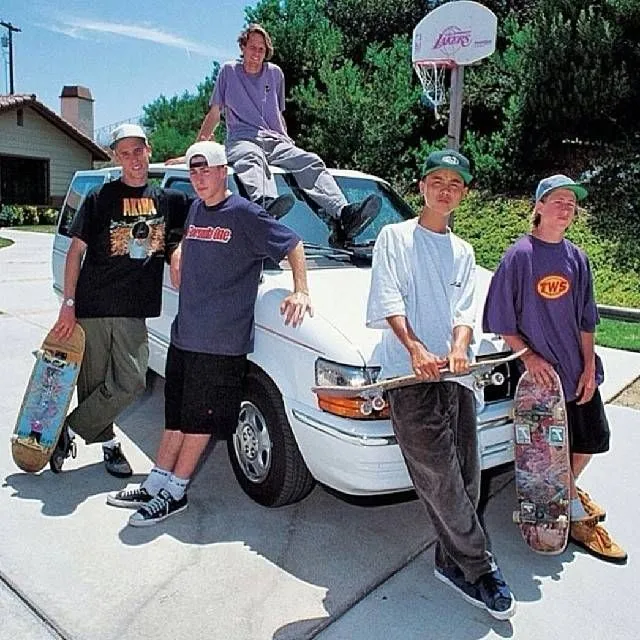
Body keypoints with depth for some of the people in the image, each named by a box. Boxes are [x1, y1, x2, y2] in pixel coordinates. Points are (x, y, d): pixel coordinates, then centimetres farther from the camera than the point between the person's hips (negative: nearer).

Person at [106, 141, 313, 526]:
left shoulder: (245, 214, -9)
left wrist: (301, 291, -18)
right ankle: (156, 484, 28)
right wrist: (178, 253, 12)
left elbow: (293, 245, -7)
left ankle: (175, 491, 17)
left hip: (222, 342, -7)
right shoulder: (195, 210, 13)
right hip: (184, 334, 7)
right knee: (176, 415, 16)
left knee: (200, 420, 4)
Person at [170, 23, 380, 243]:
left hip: (275, 141, 3)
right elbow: (214, 115, 14)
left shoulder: (275, 73, 22)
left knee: (310, 161, -27)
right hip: (241, 140, -3)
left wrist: (286, 141, 18)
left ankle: (343, 213, -48)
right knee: (252, 158, -41)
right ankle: (266, 204, -73)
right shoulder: (229, 71, 15)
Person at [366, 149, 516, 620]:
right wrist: (415, 348, -20)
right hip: (411, 375, -5)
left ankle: (452, 562, 22)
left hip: (457, 375, 5)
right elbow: (388, 300, -5)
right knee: (441, 478, -7)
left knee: (466, 479, 7)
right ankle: (481, 569, 6)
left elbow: (465, 310, 9)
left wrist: (459, 348, -13)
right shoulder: (395, 237, 8)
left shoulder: (463, 251, 22)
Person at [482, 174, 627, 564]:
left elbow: (586, 319, 10)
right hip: (541, 372, -6)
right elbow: (501, 321, -8)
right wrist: (530, 356, -15)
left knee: (593, 439, 15)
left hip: (578, 370, 6)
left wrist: (589, 366, 2)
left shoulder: (576, 257, 6)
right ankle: (579, 519, 24)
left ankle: (566, 491, 42)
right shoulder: (519, 256, -10)